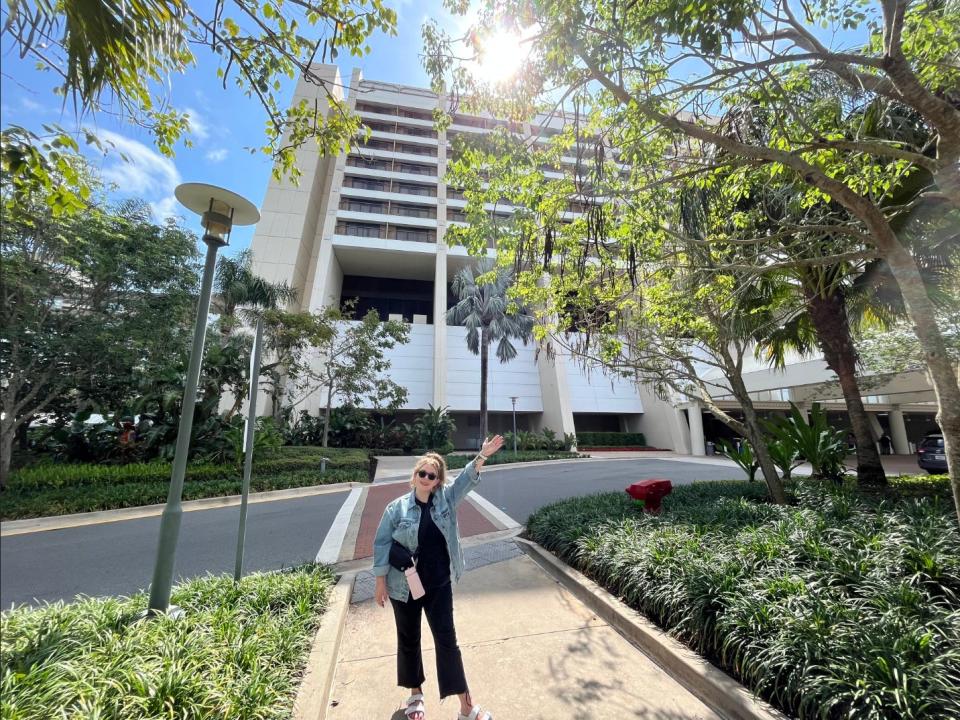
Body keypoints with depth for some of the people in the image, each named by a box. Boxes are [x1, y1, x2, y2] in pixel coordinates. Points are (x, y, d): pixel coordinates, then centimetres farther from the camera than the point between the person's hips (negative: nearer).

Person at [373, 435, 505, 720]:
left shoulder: (446, 499, -7)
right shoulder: (397, 507, -12)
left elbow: (467, 479, -19)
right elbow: (382, 543, -6)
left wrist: (482, 456, -33)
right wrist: (381, 580, -5)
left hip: (439, 585, 1)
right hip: (404, 586, -1)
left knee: (447, 639, 8)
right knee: (409, 640, 18)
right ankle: (415, 693, 42)